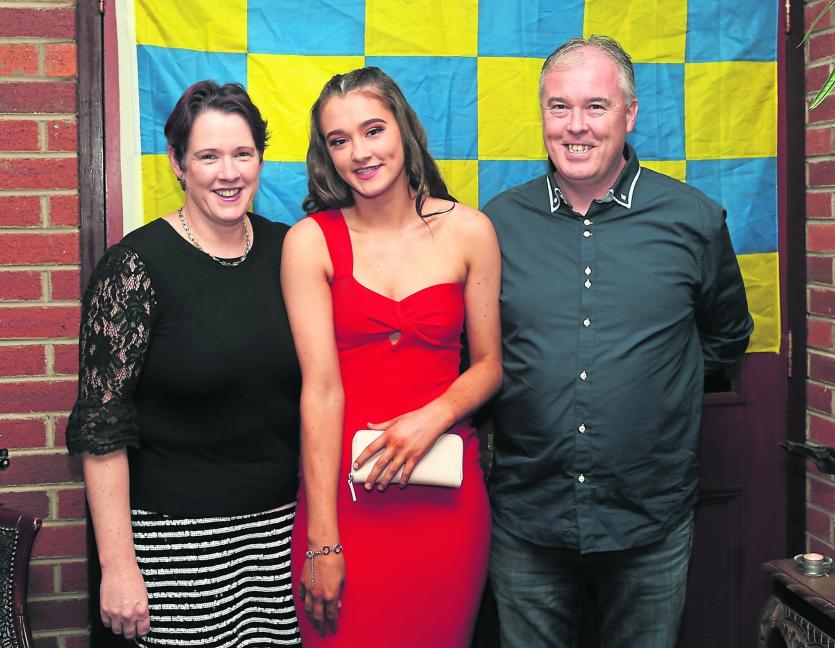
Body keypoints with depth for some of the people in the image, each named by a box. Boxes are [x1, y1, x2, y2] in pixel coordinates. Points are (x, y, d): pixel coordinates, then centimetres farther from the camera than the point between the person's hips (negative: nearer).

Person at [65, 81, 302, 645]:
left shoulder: (286, 250, 4)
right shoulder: (137, 266, -10)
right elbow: (102, 427, -11)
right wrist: (118, 565, -13)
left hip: (282, 528, 4)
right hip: (178, 538, -4)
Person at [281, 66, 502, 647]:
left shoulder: (469, 232, 2)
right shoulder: (311, 241, -4)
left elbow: (490, 363, 8)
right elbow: (321, 388, -9)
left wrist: (433, 418, -13)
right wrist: (322, 542, -12)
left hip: (445, 490, 2)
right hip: (342, 486, -1)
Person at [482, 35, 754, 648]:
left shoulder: (694, 219, -2)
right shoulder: (499, 221, 0)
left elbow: (726, 337, 13)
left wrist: (650, 382, 6)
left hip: (652, 527, 0)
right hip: (525, 520, 1)